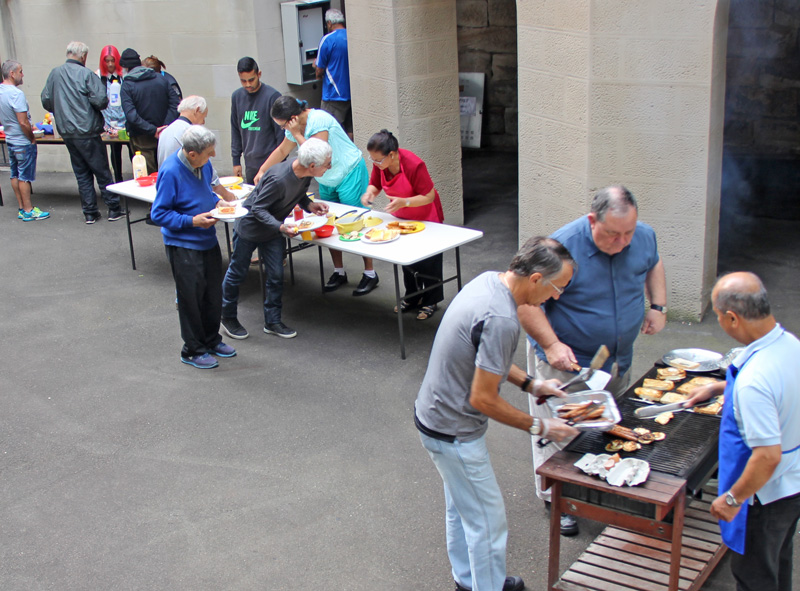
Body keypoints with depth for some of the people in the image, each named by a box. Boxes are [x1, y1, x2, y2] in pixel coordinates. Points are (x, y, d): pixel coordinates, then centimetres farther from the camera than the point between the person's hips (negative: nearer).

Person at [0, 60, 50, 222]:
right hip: (23, 142, -8)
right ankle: (28, 211, 8)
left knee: (15, 175, 13)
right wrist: (32, 138, -12)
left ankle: (21, 209, 22)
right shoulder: (16, 94, -22)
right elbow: (23, 122, -24)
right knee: (25, 176, 0)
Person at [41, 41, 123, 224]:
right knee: (102, 171, 3)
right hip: (87, 132, -5)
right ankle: (114, 209, 8)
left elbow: (46, 101, 8)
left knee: (81, 173, 12)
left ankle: (90, 212, 14)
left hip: (66, 132, 5)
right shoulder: (86, 74, -11)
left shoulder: (54, 74, 5)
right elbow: (101, 100, -18)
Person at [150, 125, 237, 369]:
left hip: (208, 240, 7)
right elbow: (158, 214, -18)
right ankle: (193, 350, 20)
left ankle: (211, 340, 36)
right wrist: (192, 221, -25)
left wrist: (218, 203, -1)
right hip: (183, 246, -7)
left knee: (213, 294, 17)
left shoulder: (204, 165, -1)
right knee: (191, 299, 4)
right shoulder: (170, 172, -23)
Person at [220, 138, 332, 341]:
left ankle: (272, 321, 21)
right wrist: (281, 227, -41)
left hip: (273, 232, 7)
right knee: (237, 273, 11)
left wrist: (310, 205, -14)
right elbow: (258, 208, -28)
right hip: (249, 227, -7)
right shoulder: (278, 179, -37)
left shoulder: (305, 173, -14)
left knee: (276, 276, 6)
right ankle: (228, 318, 29)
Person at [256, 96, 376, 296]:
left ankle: (370, 274, 4)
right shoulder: (295, 126, 1)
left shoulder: (319, 120, -25)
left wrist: (297, 135, -24)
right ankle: (339, 272, 20)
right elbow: (282, 150, 17)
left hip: (350, 174, -8)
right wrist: (262, 171, 13)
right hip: (326, 181, 9)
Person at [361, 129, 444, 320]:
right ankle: (412, 297, 34)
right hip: (401, 217, 6)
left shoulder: (414, 165, -36)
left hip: (426, 216, -6)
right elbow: (375, 184, 1)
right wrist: (370, 193, -23)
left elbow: (429, 196, -30)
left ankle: (431, 302, 21)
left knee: (428, 260, 5)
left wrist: (404, 202, -43)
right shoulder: (379, 164, -17)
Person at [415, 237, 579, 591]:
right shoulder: (500, 320, -32)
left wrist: (531, 384, 8)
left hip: (434, 413, 10)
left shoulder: (489, 281, -2)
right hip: (453, 434, -10)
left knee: (461, 507, 26)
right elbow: (483, 400, -26)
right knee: (487, 520, 7)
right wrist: (539, 427, -15)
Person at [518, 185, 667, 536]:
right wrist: (551, 345, -32)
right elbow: (527, 302, -24)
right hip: (565, 361, -6)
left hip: (618, 359, 6)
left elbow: (653, 265, 17)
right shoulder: (563, 246, -28)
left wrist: (658, 306, 3)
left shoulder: (643, 236, -9)